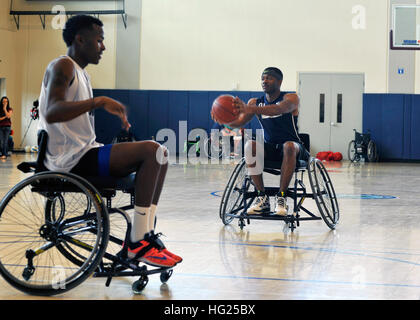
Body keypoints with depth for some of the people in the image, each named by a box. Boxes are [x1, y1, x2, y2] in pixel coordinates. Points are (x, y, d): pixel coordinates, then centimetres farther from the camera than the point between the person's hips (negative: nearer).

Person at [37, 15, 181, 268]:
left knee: (159, 155, 9)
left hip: (84, 153, 10)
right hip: (71, 161, -10)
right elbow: (51, 113, -27)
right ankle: (137, 243, -21)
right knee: (150, 150, -22)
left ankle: (146, 235, 1)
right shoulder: (63, 66, -10)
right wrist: (99, 101, -32)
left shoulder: (81, 73, 21)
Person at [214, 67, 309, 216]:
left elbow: (280, 109, -35)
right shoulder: (255, 102, 5)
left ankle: (281, 196, -31)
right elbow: (240, 122, -5)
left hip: (292, 145, -4)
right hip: (269, 147, 4)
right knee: (250, 146, -28)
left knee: (289, 146, -39)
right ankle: (262, 197, -24)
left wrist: (250, 109, -51)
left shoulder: (291, 98, -12)